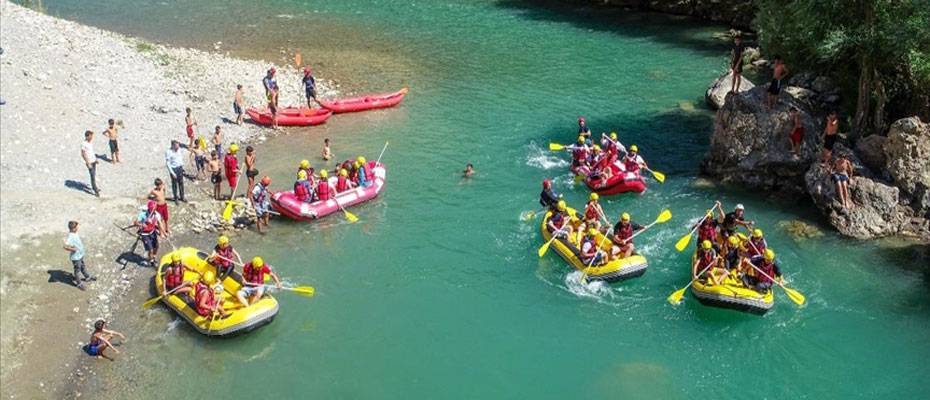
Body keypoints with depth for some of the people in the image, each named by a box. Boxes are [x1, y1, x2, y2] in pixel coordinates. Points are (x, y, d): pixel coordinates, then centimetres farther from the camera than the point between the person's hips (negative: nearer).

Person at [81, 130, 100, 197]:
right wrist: (88, 163, -19)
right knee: (93, 176, -6)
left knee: (94, 175, 18)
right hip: (89, 162, -8)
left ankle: (94, 187, 33)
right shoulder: (83, 144, -20)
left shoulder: (90, 142, 4)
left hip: (93, 160, 8)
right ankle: (96, 191, -2)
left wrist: (96, 159, 19)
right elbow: (83, 154, -18)